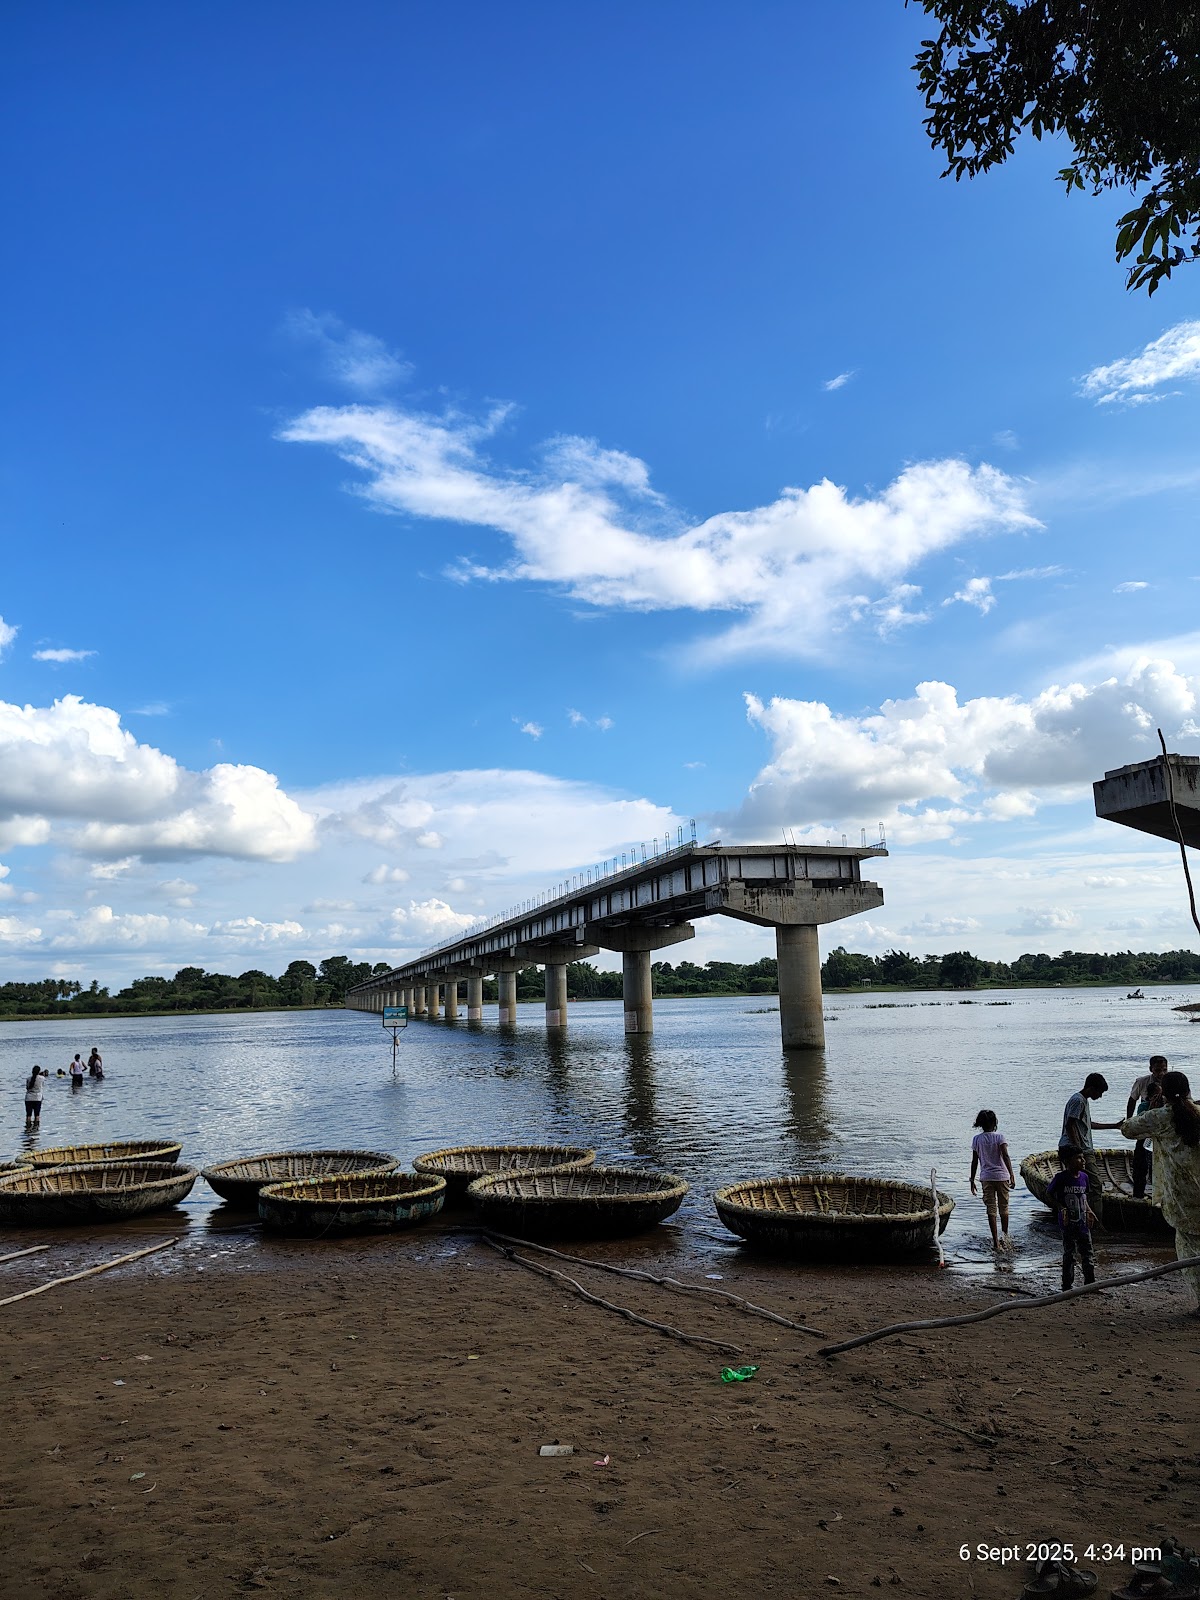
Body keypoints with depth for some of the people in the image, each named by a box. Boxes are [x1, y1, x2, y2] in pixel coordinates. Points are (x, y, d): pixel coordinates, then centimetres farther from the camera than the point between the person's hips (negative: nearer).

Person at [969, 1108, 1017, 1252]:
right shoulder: (999, 1137, -6)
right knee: (1003, 1208, 17)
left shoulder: (976, 1139, 0)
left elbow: (974, 1161, 2)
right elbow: (1005, 1156, -16)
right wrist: (1012, 1174, -16)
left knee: (991, 1209, 3)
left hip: (986, 1177, 1)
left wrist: (972, 1180, 9)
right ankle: (1005, 1236, 29)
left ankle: (996, 1241, 1)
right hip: (1001, 1175, -1)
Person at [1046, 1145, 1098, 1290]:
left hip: (1083, 1222, 5)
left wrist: (1088, 1211, 4)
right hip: (1068, 1223, -5)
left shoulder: (1084, 1177, 3)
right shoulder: (1061, 1178, -14)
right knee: (1069, 1254, 4)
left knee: (1087, 1254, 8)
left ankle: (1090, 1282, 20)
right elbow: (1049, 1195, -5)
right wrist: (1061, 1208, -16)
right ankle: (1067, 1285, 15)